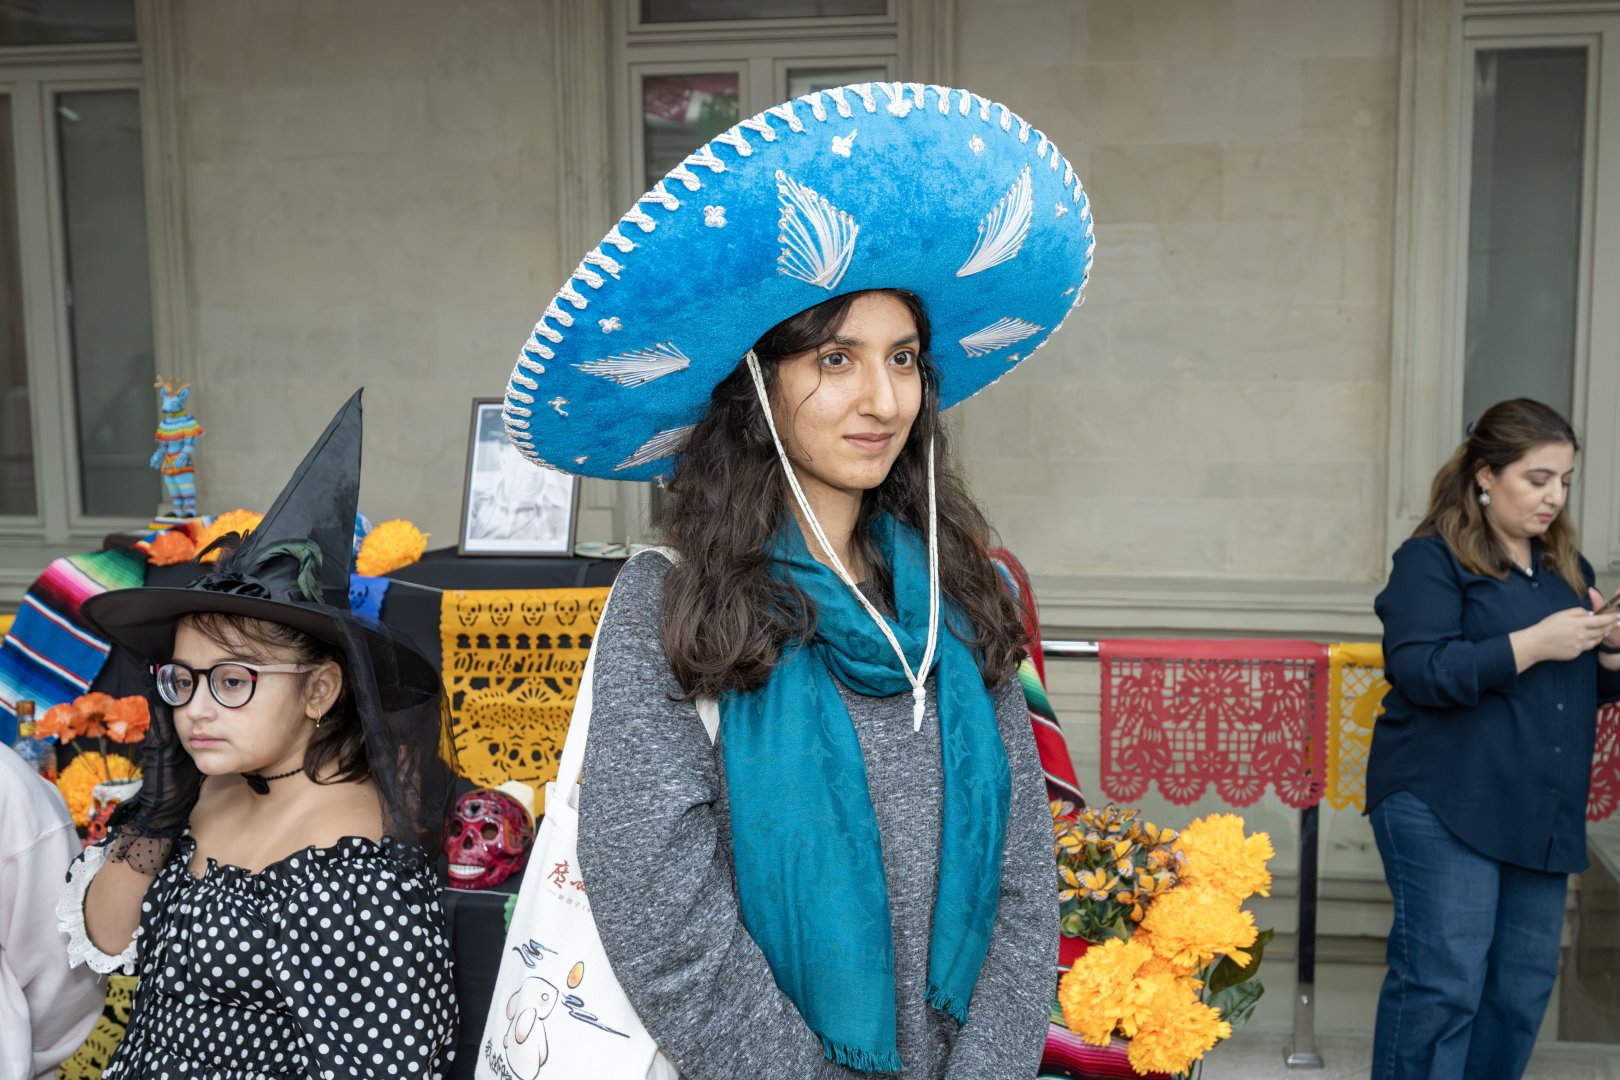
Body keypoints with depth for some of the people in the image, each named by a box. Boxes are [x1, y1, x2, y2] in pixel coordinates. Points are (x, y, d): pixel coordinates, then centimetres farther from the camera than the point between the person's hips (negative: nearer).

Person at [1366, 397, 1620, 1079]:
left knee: (1524, 983, 9)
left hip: (1541, 812, 7)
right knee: (1442, 979, -8)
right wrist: (1534, 644, -19)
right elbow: (1420, 671, -18)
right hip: (1445, 806, -7)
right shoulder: (1432, 559, -5)